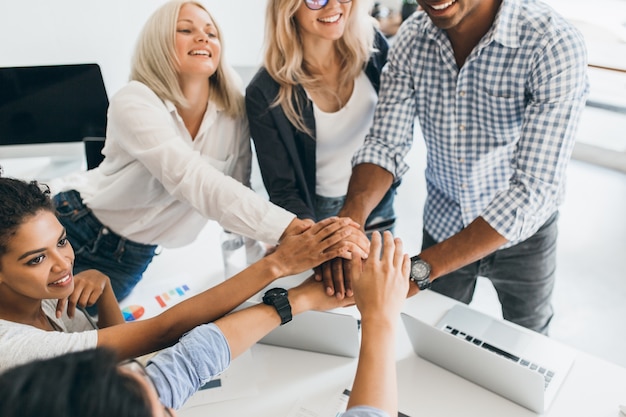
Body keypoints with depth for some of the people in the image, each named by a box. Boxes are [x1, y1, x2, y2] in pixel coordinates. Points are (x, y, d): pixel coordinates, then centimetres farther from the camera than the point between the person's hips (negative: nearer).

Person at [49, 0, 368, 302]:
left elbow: (236, 189, -8)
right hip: (71, 229, -4)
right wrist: (290, 229, -53)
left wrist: (283, 246, -28)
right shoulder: (134, 102, -26)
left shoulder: (234, 109, -12)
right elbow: (193, 181, -42)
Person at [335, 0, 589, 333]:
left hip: (521, 230, -2)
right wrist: (350, 217, -36)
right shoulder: (413, 37, -15)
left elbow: (535, 188, -33)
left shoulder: (555, 46, -29)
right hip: (442, 225, 3)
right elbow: (385, 143, -15)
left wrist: (419, 268, -41)